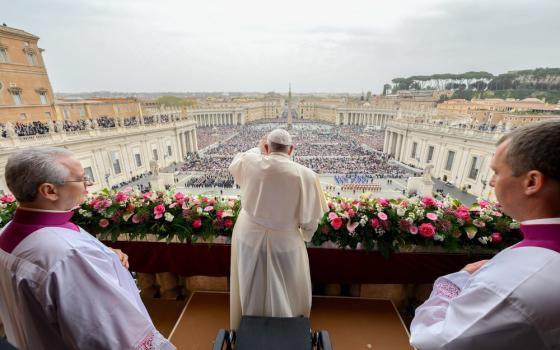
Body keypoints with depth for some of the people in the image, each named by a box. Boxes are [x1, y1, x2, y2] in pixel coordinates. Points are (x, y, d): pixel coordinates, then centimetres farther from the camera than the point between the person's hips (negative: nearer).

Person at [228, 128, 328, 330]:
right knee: (285, 294, 24)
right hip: (285, 242, -2)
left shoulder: (250, 163, -15)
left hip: (249, 237, 3)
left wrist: (257, 149, 19)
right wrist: (303, 236, 7)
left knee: (251, 290, 27)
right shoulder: (305, 175, -20)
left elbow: (233, 166, 10)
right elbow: (310, 218, -13)